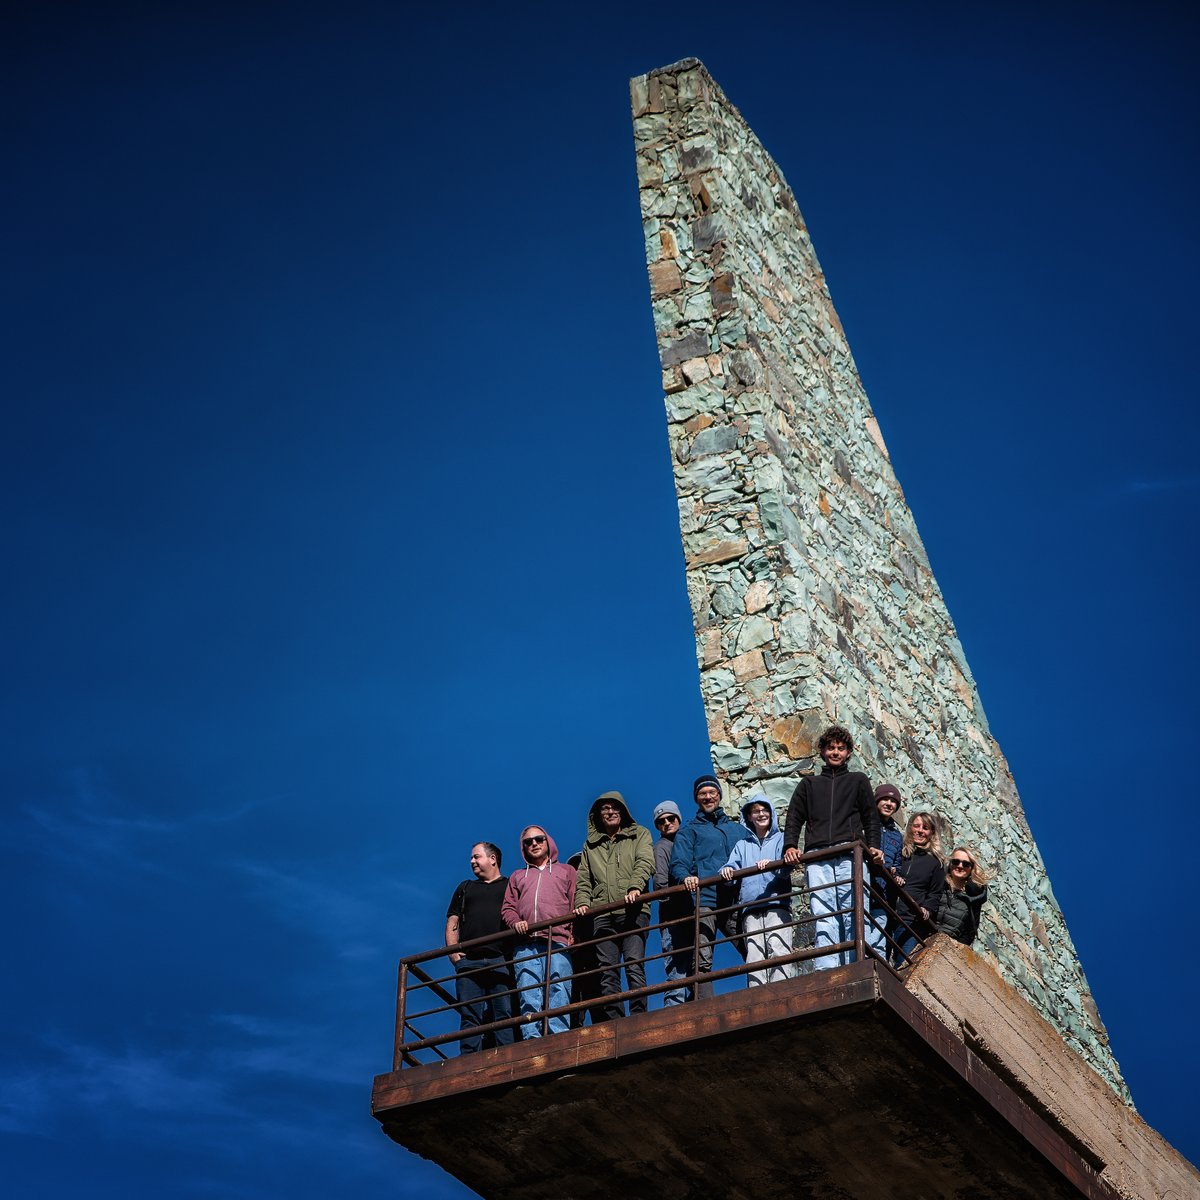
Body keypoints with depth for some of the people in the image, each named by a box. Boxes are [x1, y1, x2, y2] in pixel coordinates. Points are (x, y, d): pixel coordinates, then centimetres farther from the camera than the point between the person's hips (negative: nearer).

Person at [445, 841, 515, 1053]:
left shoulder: (511, 886, 20)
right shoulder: (465, 887, 29)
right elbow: (453, 922, 21)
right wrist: (453, 951, 4)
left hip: (501, 961, -3)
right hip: (468, 961, 3)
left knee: (504, 1015, -12)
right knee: (469, 1016, -7)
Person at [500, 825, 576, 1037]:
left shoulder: (566, 871, 23)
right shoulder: (517, 876, 30)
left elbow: (576, 904, 11)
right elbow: (507, 907, 21)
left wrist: (574, 933, -5)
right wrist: (515, 922, -2)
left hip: (558, 942, -2)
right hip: (525, 945, 2)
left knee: (558, 994, -13)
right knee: (528, 997, -10)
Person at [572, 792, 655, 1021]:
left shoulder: (639, 834, 16)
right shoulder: (591, 844, 25)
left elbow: (645, 862, -1)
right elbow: (583, 880, 19)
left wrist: (635, 887, -20)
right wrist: (582, 902, -1)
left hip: (632, 910, -3)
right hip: (602, 915, 3)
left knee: (634, 964, -14)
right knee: (607, 971, -4)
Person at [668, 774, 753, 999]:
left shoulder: (737, 828, 27)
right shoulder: (689, 830, 18)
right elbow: (677, 864, 5)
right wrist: (686, 877, -18)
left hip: (735, 900, 3)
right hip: (703, 899, -3)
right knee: (701, 960, -12)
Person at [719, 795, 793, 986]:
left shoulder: (781, 839, 17)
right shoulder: (743, 845, 26)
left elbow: (786, 869, 0)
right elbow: (732, 867, 12)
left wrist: (772, 865, -22)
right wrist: (726, 871, -12)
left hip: (777, 904, -2)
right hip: (751, 908, 2)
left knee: (778, 950, -18)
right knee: (754, 956, -10)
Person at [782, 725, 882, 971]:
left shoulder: (858, 780, 24)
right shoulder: (809, 784, 27)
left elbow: (871, 818, 16)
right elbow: (794, 818, 18)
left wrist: (873, 847, -2)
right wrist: (790, 845, -1)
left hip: (850, 857, 0)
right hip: (817, 859, 0)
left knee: (852, 916, -10)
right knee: (823, 916, -12)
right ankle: (825, 972, -21)